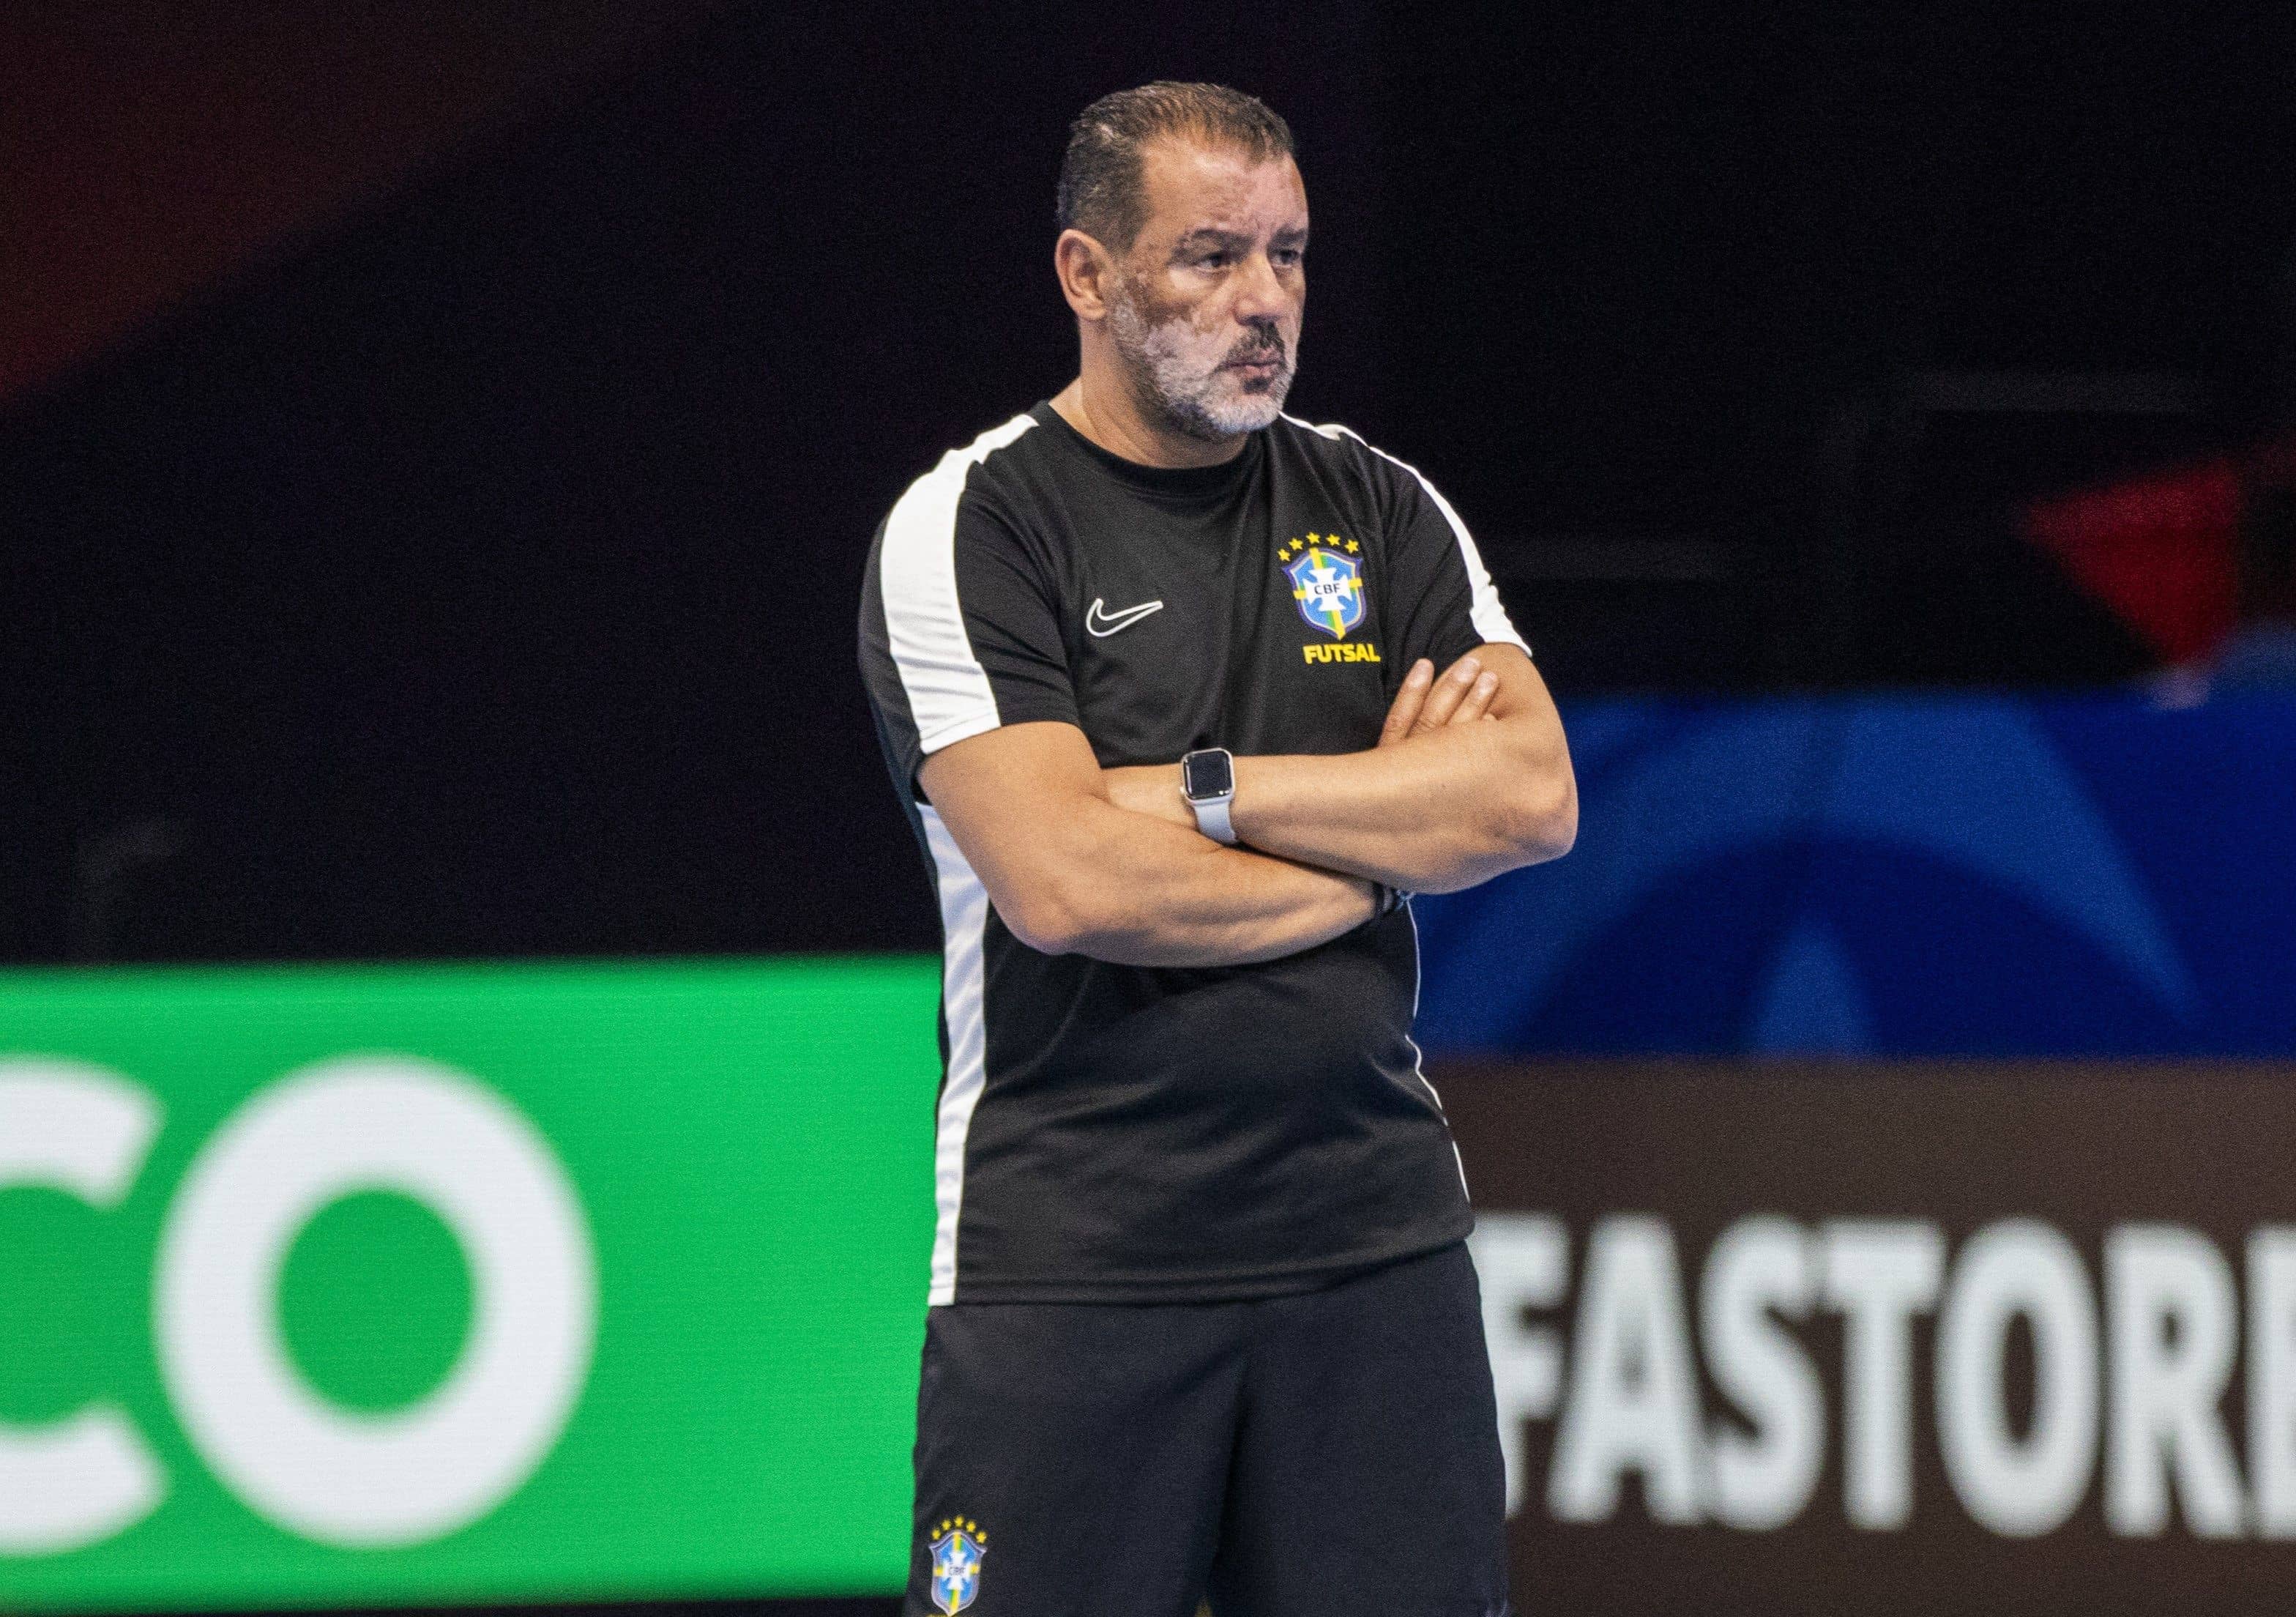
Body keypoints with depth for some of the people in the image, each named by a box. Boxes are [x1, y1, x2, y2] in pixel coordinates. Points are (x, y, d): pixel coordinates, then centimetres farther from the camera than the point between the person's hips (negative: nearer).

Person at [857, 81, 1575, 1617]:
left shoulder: (1382, 510, 11)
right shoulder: (968, 529, -3)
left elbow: (1535, 796, -3)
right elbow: (1066, 885, -16)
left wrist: (1208, 792, -10)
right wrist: (1377, 844, -4)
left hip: (1378, 1241, 4)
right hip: (1070, 1254, -4)